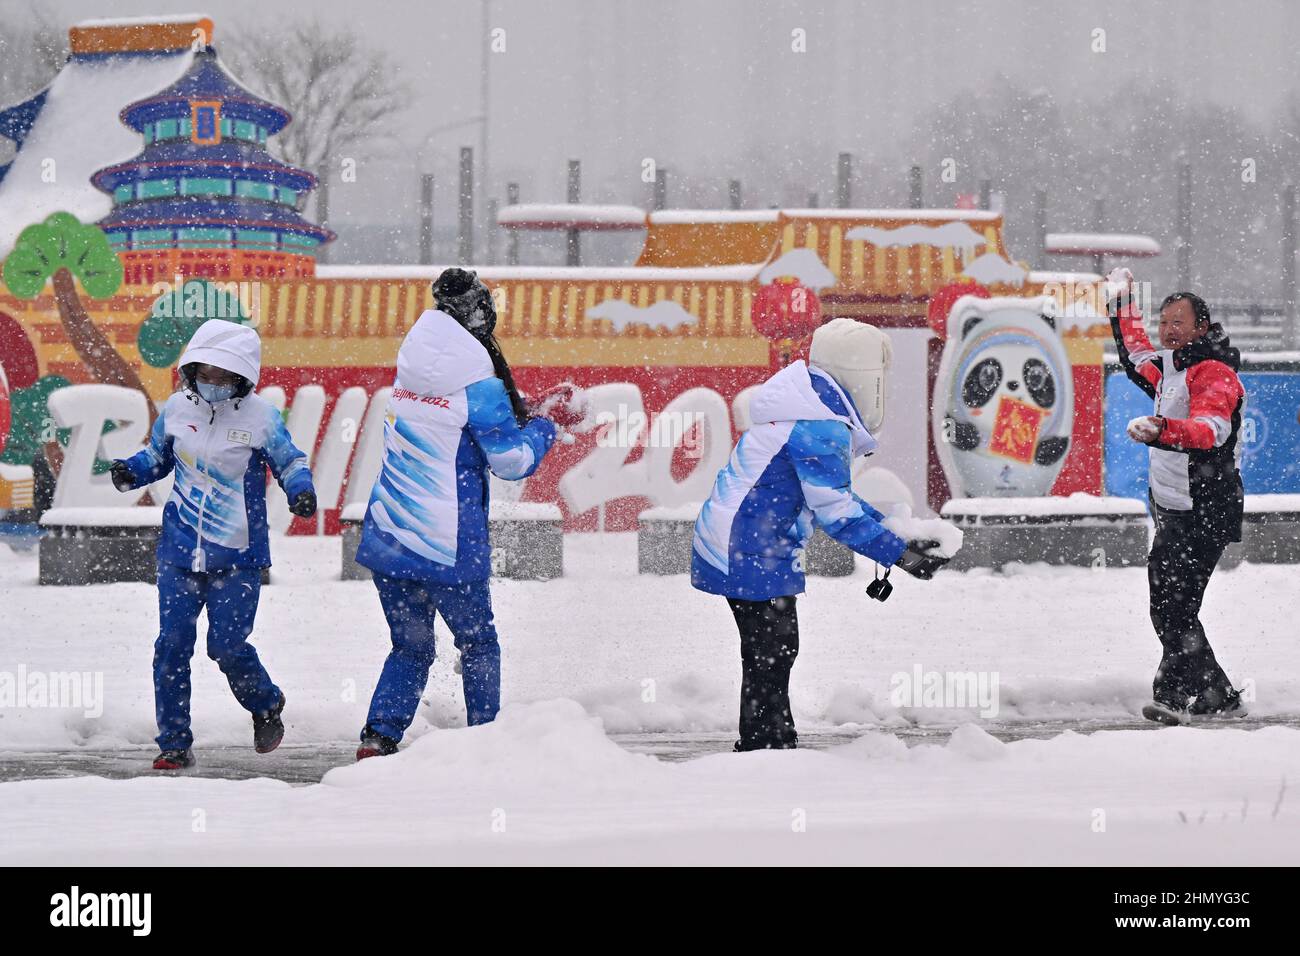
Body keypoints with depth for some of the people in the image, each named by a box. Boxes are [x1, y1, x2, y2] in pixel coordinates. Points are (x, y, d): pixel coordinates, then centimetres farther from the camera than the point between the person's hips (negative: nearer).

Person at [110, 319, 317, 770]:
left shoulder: (260, 417, -7)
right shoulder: (178, 409, 2)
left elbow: (291, 462, 5)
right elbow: (157, 457, 18)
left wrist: (301, 491, -15)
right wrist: (130, 471, -2)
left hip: (237, 556, -3)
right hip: (180, 550, 3)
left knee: (227, 646, -8)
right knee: (172, 644, -4)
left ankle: (266, 706, 24)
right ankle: (174, 743, 6)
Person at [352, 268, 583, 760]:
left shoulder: (408, 374, 8)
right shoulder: (479, 385, -13)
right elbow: (513, 461, -8)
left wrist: (531, 411, 19)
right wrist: (548, 423, 9)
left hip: (386, 540, 5)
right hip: (447, 550, -5)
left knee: (410, 647, 15)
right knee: (478, 645, 13)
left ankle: (377, 738, 1)